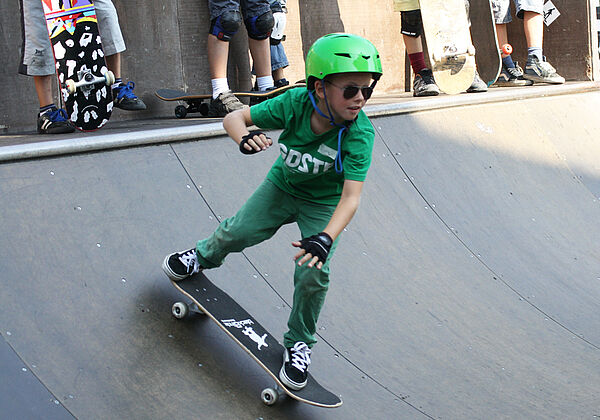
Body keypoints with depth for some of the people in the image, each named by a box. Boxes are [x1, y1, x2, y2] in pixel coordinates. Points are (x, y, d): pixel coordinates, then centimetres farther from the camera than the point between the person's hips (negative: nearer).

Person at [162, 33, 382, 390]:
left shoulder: (360, 133, -33)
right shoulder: (295, 103, -28)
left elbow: (351, 197, -39)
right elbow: (234, 118, -19)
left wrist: (325, 238, -55)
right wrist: (245, 138, -43)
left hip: (324, 205, -2)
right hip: (282, 186, 2)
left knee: (313, 272, -14)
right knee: (237, 233, 5)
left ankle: (299, 342, 12)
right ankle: (203, 258, 43)